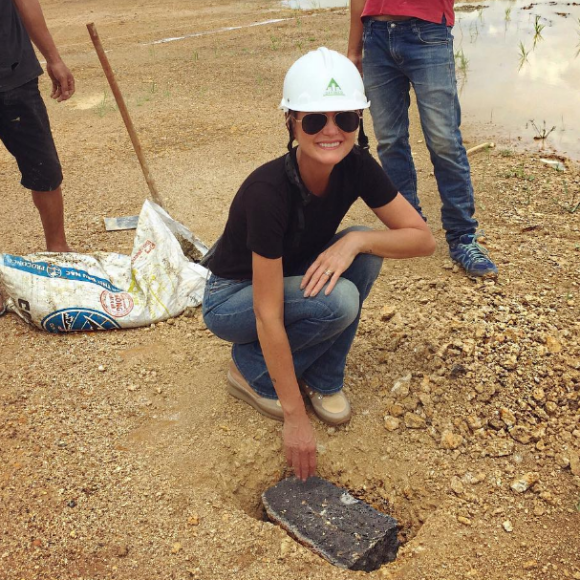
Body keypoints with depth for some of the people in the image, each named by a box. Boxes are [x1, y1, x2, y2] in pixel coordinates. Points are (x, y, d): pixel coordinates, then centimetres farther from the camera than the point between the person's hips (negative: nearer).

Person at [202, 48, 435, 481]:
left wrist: (357, 241, -32)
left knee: (366, 253, -19)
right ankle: (251, 369, -3)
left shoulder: (357, 167, -17)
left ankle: (324, 379, -3)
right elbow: (268, 316, -33)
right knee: (337, 300, -30)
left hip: (293, 278, 6)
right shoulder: (268, 192, -34)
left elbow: (423, 238, -13)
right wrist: (295, 418, -30)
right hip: (232, 299, -6)